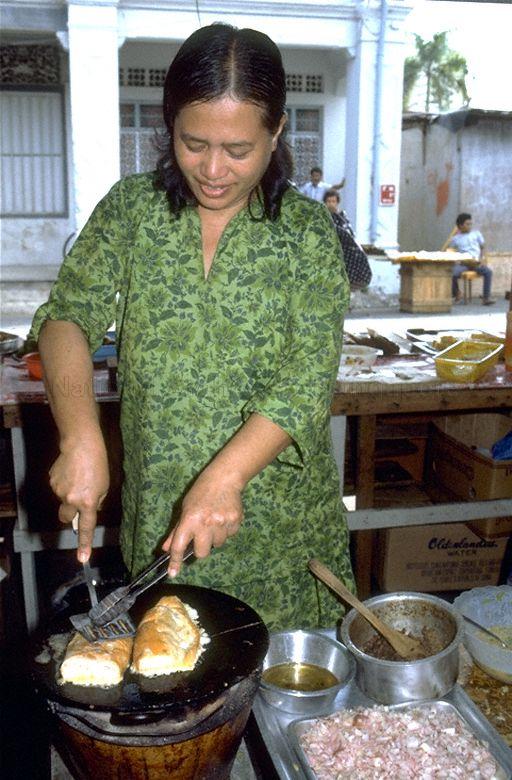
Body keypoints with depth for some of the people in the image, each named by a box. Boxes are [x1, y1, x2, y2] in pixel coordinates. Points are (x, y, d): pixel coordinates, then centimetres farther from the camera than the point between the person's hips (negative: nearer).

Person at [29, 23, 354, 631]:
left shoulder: (307, 232, -7)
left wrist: (226, 474, -28)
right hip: (158, 511, 2)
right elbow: (68, 316, -9)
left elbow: (308, 382, -14)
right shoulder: (132, 208, -1)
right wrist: (81, 438, -26)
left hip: (279, 523, -1)